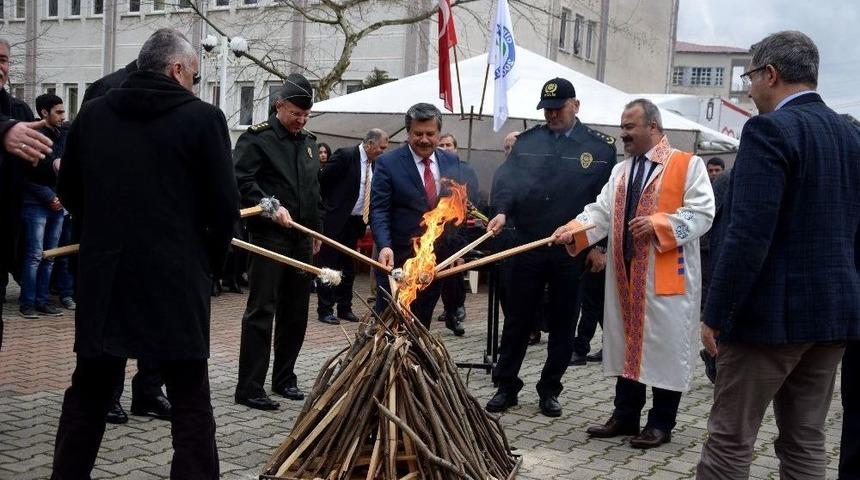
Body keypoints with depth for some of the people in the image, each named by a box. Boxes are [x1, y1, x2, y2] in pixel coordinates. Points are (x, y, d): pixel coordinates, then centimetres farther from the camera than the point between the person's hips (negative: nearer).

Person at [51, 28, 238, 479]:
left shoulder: (92, 113, 7)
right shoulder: (203, 117, -6)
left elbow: (69, 191, 14)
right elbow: (225, 203, -7)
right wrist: (210, 257, 9)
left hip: (101, 276, 5)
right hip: (176, 278, -4)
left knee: (88, 394, 18)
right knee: (190, 403, 5)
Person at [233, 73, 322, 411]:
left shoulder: (308, 142, 16)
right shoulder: (257, 138, -6)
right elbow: (240, 181, -16)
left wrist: (316, 229, 19)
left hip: (301, 240, 7)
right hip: (269, 238, -7)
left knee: (296, 313, 12)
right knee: (261, 312, -6)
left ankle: (284, 379, 24)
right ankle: (249, 388, 0)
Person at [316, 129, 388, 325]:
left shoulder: (373, 164, 8)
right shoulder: (345, 155, -13)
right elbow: (322, 180, -12)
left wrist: (368, 219, 5)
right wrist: (326, 207, -7)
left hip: (355, 222, 7)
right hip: (335, 220, -7)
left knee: (348, 267, 13)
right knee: (329, 265, 0)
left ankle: (344, 308, 23)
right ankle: (325, 309, 7)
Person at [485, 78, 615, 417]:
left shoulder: (600, 147, 2)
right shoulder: (526, 141, 8)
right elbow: (508, 179, -3)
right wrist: (502, 211, -21)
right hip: (526, 246, 1)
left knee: (562, 324, 9)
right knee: (517, 319, 8)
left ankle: (550, 390, 22)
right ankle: (506, 386, 19)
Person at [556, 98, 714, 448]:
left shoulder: (687, 164, -4)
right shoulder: (620, 171, 15)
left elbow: (702, 214, -11)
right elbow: (602, 212, 5)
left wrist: (658, 224, -21)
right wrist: (573, 229, -13)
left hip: (667, 278, -6)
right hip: (626, 275, 6)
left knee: (663, 346, 1)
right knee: (627, 343, 12)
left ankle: (661, 423, 14)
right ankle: (625, 416, 23)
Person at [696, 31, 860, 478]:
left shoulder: (770, 129, -14)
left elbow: (749, 235, -21)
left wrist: (715, 314, -15)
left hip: (773, 309, -8)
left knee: (729, 440, 1)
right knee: (805, 441, 14)